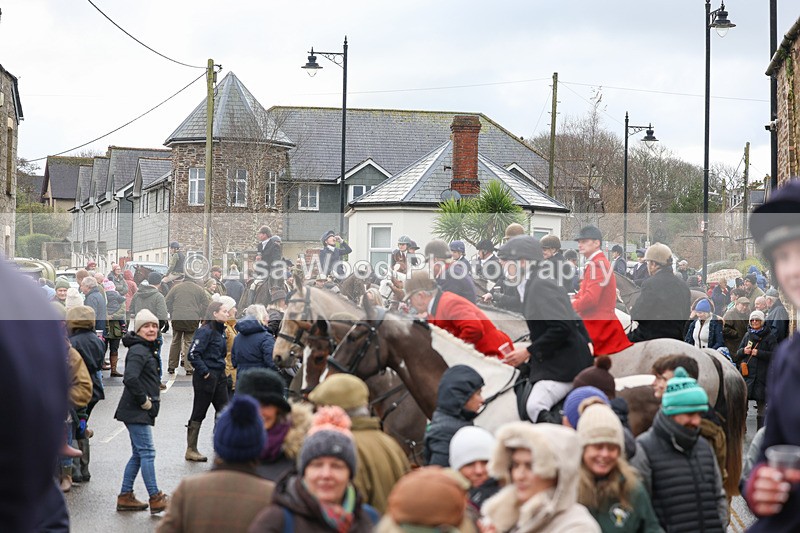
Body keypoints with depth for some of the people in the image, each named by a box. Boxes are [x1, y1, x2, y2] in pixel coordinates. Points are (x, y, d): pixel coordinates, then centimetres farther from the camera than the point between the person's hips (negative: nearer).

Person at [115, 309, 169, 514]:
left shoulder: (147, 349, 16)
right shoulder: (138, 351, -16)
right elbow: (130, 378, -30)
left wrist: (151, 400, 14)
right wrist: (144, 401, -20)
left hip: (142, 411, 11)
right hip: (136, 412, -11)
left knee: (138, 454, 14)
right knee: (147, 452, -7)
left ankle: (125, 497, 19)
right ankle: (155, 499, -4)